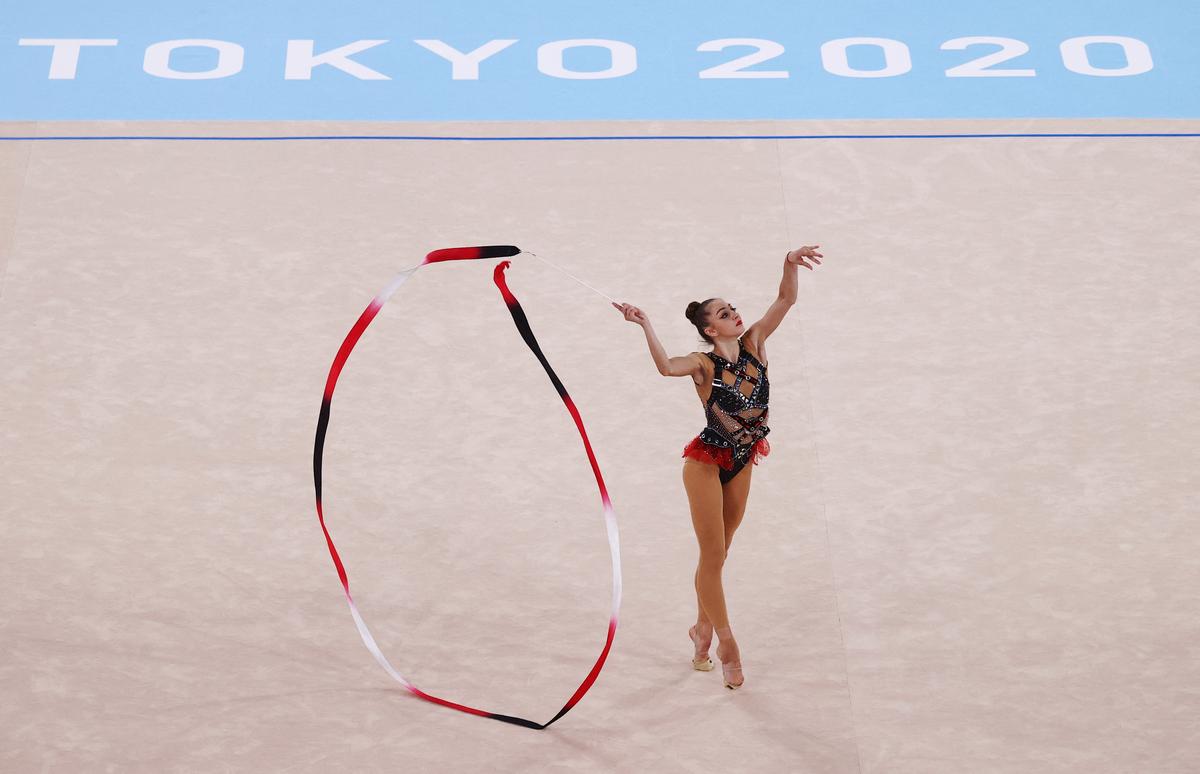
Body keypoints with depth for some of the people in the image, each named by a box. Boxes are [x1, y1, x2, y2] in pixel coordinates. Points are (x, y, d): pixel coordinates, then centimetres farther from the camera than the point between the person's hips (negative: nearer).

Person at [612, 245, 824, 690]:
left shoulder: (753, 345, -6)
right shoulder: (704, 364, -20)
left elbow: (786, 300, -13)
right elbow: (667, 367, -42)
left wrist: (790, 265, -30)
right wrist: (645, 326, -49)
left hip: (741, 465, 6)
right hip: (707, 464, -5)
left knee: (717, 555, 18)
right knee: (713, 558, 0)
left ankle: (702, 629, 34)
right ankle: (725, 642, 13)